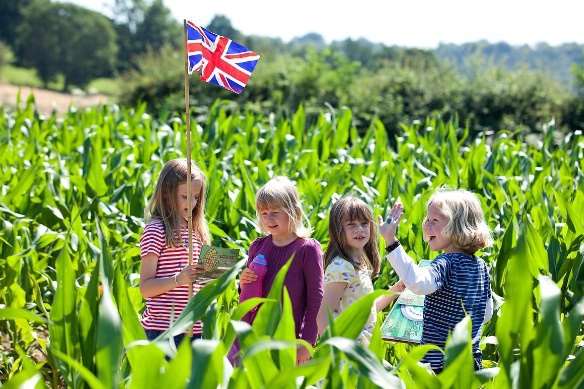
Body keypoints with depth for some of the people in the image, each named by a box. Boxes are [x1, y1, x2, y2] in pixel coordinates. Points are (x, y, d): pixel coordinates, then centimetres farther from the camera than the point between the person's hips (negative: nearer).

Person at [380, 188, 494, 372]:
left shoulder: (446, 263, -19)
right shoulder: (480, 266, 8)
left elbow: (417, 282, -41)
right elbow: (487, 313, 19)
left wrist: (391, 241, -43)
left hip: (438, 363, -8)